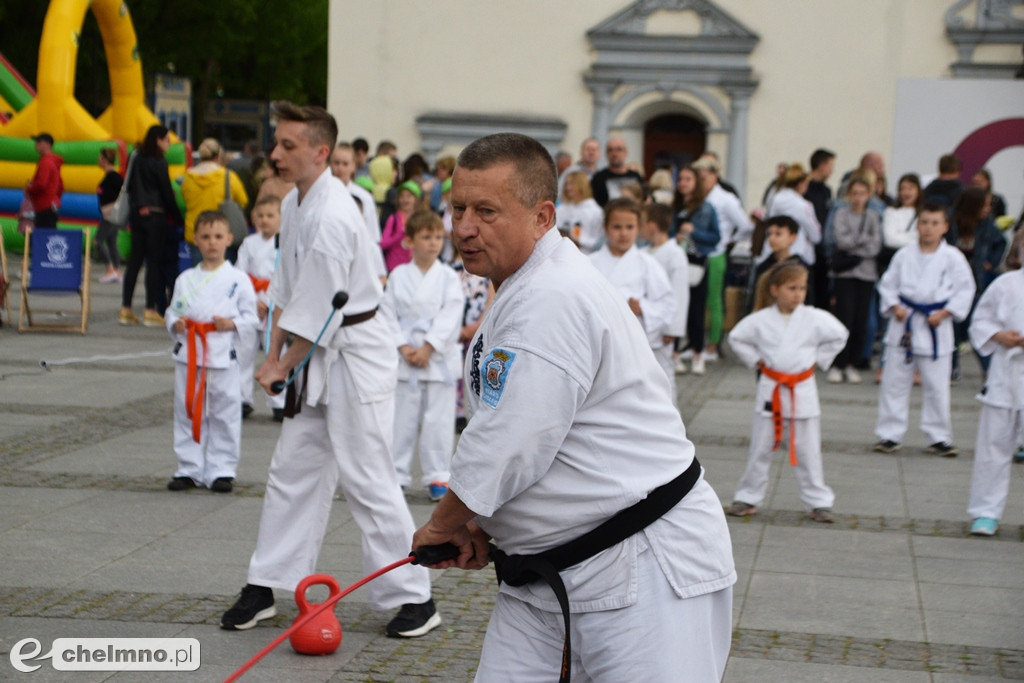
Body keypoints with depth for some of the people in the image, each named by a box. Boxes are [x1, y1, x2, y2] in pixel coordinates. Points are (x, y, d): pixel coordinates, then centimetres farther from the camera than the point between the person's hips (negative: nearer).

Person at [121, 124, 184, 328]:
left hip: (137, 214, 7)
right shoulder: (158, 163, -11)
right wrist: (178, 218, -1)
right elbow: (167, 194, -9)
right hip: (155, 215, -7)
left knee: (135, 259, 8)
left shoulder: (137, 159, 9)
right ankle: (150, 311, -3)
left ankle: (125, 309, 7)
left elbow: (130, 187, 13)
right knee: (154, 261, -3)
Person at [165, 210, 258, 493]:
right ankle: (189, 469, 18)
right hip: (188, 355, 3)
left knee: (225, 415, 2)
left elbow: (251, 317, 1)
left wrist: (232, 324, -16)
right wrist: (176, 323, -7)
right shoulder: (185, 279, 7)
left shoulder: (238, 280, -1)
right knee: (188, 414, 8)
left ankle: (220, 470, 12)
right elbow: (172, 311, 14)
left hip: (223, 356, -3)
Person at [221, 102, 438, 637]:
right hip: (317, 357, 9)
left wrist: (284, 367, -10)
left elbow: (319, 310, -21)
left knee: (366, 479, -6)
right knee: (292, 471, 12)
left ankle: (413, 598, 4)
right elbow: (286, 287, 13)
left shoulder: (332, 216, -24)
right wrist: (273, 355, 7)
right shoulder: (293, 204, 7)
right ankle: (264, 587, 21)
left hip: (356, 356, -9)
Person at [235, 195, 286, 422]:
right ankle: (242, 400, 15)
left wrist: (265, 302, -15)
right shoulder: (249, 243, 5)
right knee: (244, 352, 5)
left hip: (274, 310, -3)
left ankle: (279, 403, 9)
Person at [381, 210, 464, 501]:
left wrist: (427, 349, -13)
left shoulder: (449, 277, 0)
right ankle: (398, 474, 15)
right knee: (402, 418, 5)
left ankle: (437, 475, 11)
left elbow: (451, 317, -6)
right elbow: (388, 312, 1)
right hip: (404, 358, 1)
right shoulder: (398, 276, 4)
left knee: (438, 419, 2)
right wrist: (403, 347, -10)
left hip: (439, 357, -1)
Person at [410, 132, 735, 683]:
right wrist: (476, 524, 7)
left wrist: (441, 525, -7)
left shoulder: (553, 302, -23)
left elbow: (506, 447, -24)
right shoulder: (520, 292, 13)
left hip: (645, 574, -10)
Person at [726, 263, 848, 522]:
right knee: (760, 449, 9)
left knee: (808, 451, 6)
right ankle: (748, 497, 21)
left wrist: (818, 359, 4)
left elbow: (839, 336, 7)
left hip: (802, 390, 0)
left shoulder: (815, 318, -6)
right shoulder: (760, 320, -6)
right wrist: (755, 361, 2)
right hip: (770, 390, 0)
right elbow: (736, 338, 8)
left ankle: (818, 502, 15)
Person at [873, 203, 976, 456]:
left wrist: (944, 313, -12)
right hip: (904, 325, 2)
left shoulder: (952, 257, -5)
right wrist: (894, 307, -8)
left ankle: (939, 437, 16)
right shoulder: (904, 255, 1)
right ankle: (890, 435, 14)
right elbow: (887, 283, 8)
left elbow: (965, 289, -3)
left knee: (937, 387, 4)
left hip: (936, 329, -2)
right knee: (894, 383, 5)